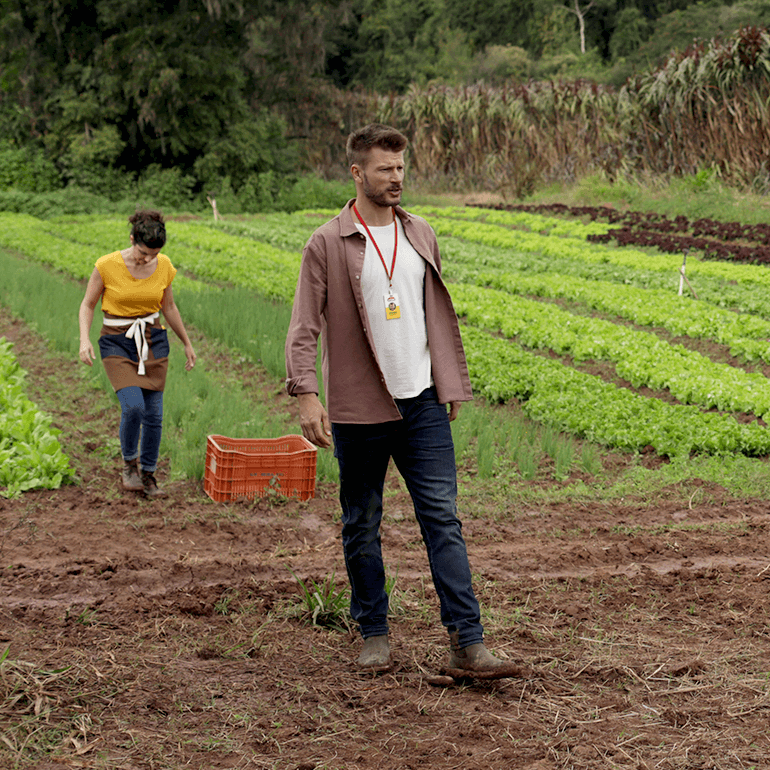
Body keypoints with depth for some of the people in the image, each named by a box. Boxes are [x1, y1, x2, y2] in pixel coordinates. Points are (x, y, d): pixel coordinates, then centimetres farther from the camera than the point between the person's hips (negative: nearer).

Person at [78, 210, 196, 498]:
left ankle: (148, 475, 17)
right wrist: (84, 339, -17)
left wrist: (187, 343, 19)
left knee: (154, 414, 0)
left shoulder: (164, 266, -4)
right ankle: (129, 463, 5)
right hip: (117, 343, -3)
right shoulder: (107, 265, -14)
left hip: (153, 342, 3)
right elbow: (88, 304, -2)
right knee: (134, 406, -21)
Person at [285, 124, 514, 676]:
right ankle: (375, 636, 22)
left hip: (423, 403, 3)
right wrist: (306, 394, -18)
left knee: (443, 518, -2)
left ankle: (467, 641, -1)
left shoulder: (421, 236, 11)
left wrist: (455, 382, 17)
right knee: (362, 527, 8)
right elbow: (304, 328, -7)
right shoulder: (327, 245, -3)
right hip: (359, 409, -3)